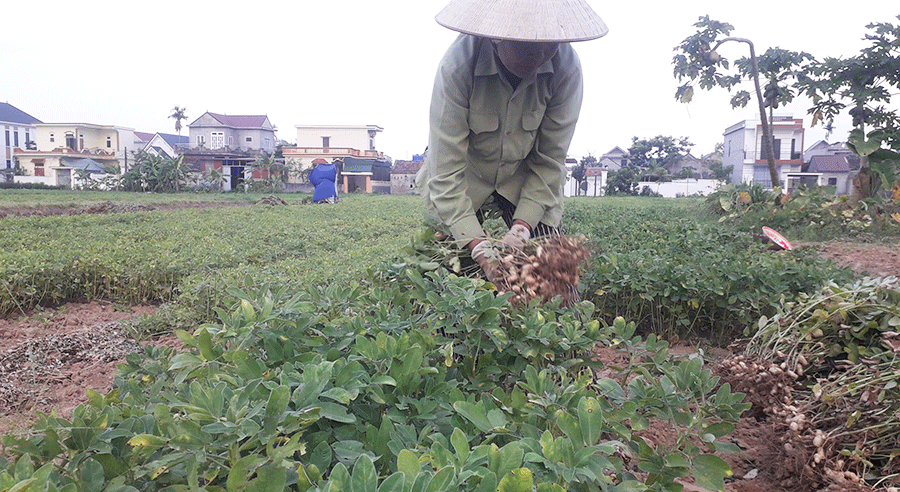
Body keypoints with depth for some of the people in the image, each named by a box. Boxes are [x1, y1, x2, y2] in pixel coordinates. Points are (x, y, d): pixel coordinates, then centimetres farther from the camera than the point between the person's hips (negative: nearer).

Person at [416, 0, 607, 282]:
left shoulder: (566, 67, -24)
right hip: (466, 177, -1)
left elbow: (550, 161, -13)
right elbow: (446, 172, -30)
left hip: (527, 180, 2)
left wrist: (523, 222, -24)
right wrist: (477, 245, -37)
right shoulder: (457, 65, -30)